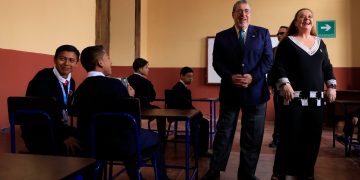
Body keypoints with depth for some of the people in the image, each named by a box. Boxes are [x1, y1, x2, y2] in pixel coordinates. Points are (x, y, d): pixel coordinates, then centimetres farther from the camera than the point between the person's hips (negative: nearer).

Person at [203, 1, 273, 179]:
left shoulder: (262, 33, 6)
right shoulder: (222, 36, 7)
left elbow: (268, 60, -1)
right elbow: (217, 63, 0)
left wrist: (252, 77, -16)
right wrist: (230, 77, -17)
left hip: (255, 91, 0)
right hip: (229, 91, 0)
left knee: (252, 136, 7)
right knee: (223, 133, 7)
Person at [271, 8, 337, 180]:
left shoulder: (319, 43, 17)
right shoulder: (287, 42, 2)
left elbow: (327, 67, 18)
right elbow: (279, 65, -6)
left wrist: (331, 86, 6)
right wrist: (284, 84, -20)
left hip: (316, 97, 5)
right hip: (293, 96, -5)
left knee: (313, 136, 6)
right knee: (289, 135, -5)